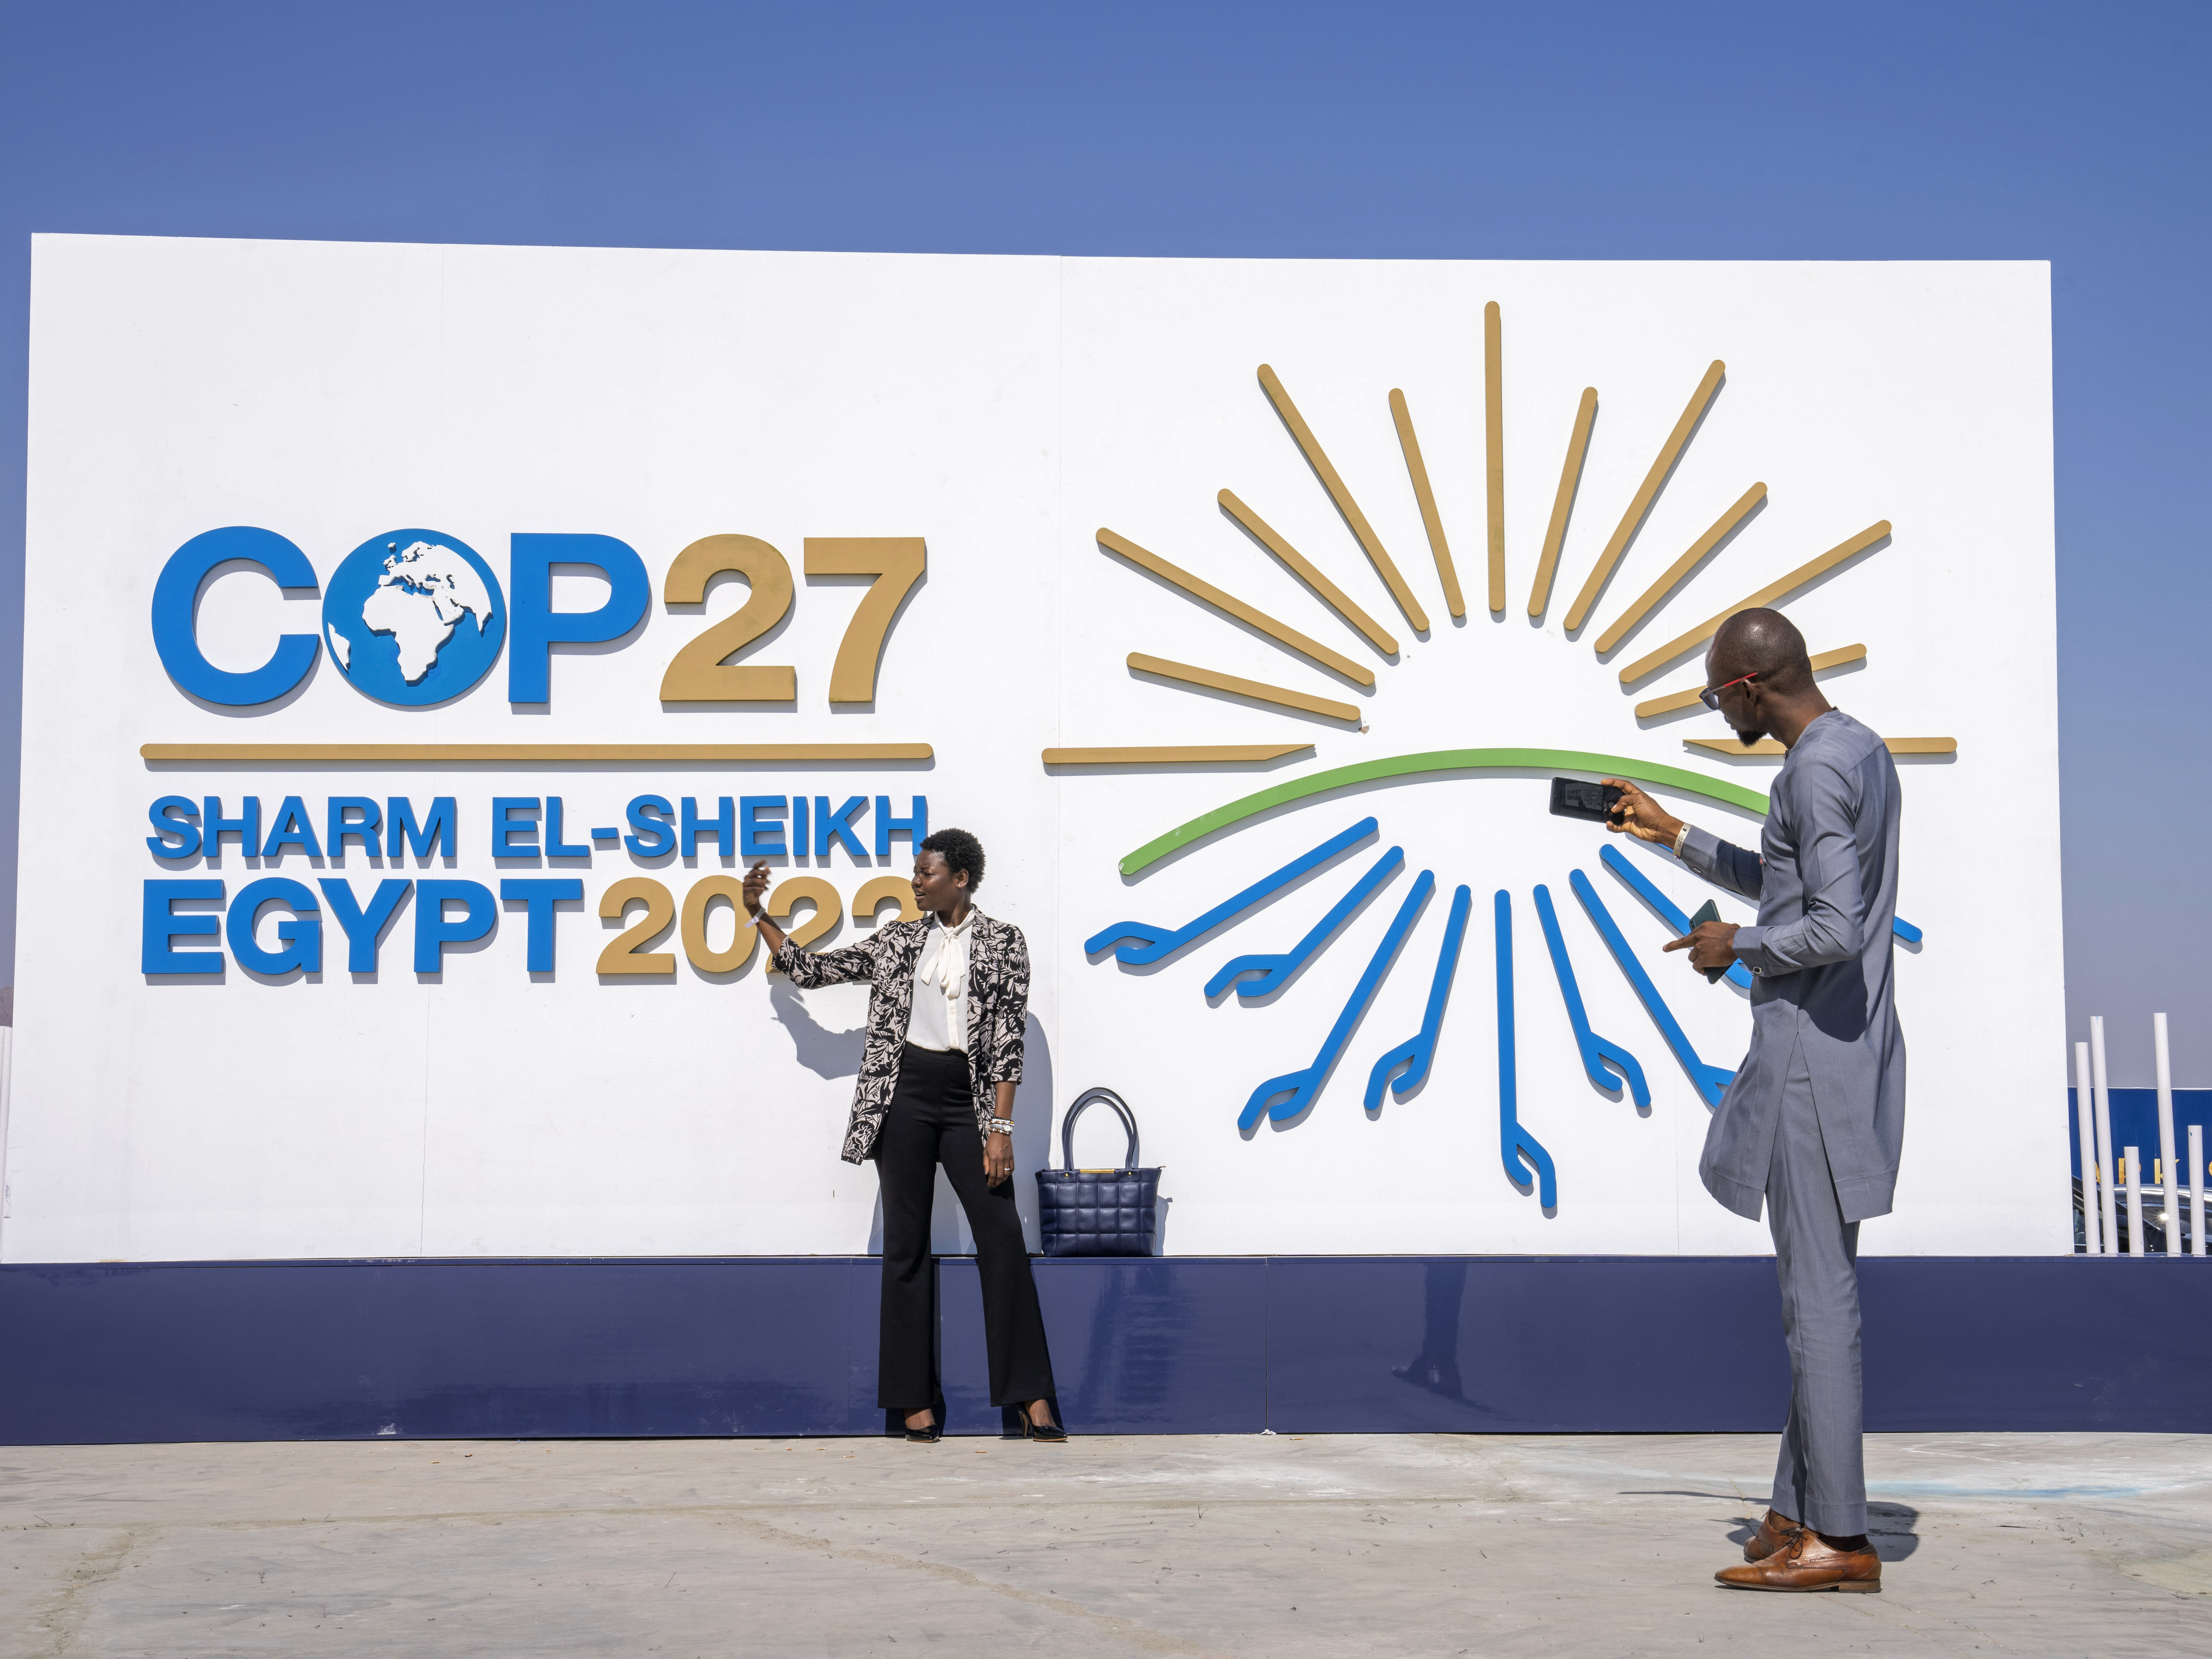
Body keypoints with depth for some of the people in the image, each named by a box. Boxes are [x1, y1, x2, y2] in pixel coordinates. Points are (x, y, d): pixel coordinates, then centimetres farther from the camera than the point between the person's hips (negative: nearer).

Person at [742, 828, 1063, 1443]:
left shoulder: (1002, 941, 2)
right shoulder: (898, 942, 11)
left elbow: (1009, 1036, -4)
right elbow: (811, 971, 16)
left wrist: (1001, 1127, -10)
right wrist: (758, 916, 9)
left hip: (969, 1102, -2)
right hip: (905, 1099, 2)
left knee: (1003, 1238, -8)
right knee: (906, 1245, 2)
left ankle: (1032, 1398, -4)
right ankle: (917, 1401, 8)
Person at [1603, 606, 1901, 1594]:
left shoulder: (1815, 772, -17)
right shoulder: (1864, 754, 16)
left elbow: (1834, 929, -26)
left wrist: (1737, 947, -9)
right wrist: (1676, 838, 30)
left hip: (1811, 1056, -10)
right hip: (1850, 1051, 10)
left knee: (1818, 1293, -6)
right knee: (1817, 1289, 12)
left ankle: (1838, 1538, -2)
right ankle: (1799, 1516, 17)